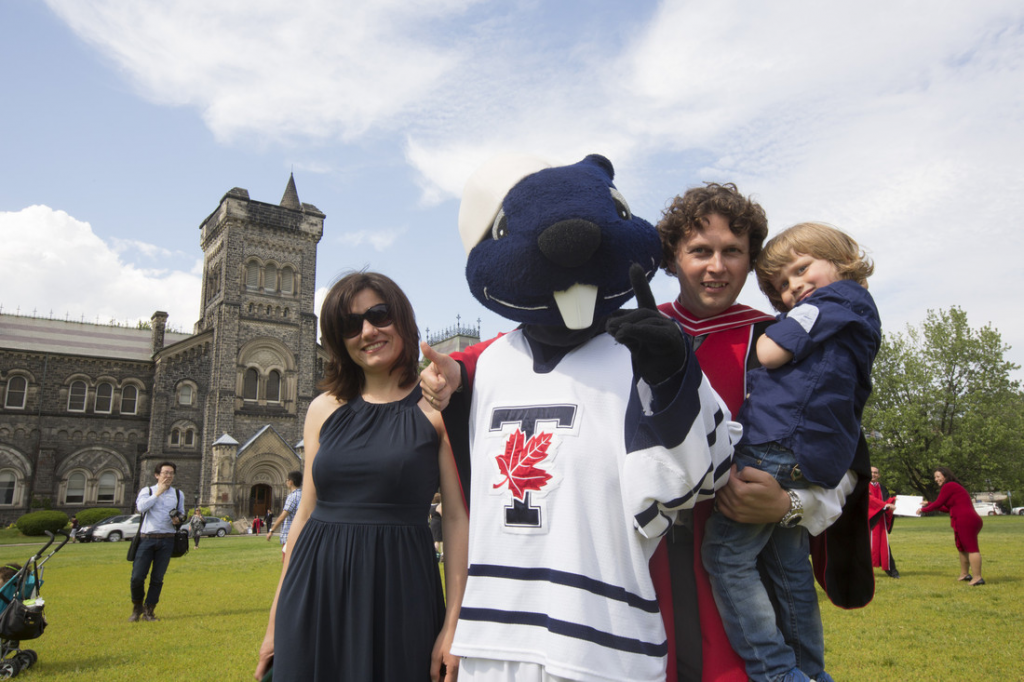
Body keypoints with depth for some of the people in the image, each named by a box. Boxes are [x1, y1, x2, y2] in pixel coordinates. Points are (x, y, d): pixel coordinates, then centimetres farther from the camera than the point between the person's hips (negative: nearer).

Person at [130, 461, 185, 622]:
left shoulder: (178, 494, 15)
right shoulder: (147, 491, 7)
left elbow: (182, 514, 23)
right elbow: (141, 507, -12)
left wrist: (178, 520, 1)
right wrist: (158, 493, -9)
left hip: (167, 540, 2)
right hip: (147, 538, -2)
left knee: (157, 579, 3)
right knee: (137, 577, -4)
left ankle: (148, 612, 15)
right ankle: (137, 608, 20)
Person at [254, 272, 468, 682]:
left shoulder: (438, 407, -4)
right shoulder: (324, 409, 8)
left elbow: (458, 517, -7)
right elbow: (306, 513, 11)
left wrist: (453, 624, -12)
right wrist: (276, 621, 11)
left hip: (399, 590, -3)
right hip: (315, 590, 4)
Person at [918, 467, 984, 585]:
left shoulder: (948, 486, -6)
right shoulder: (955, 487, 24)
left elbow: (937, 504, -6)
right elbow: (947, 508, 27)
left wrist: (923, 510, 8)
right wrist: (928, 505, 29)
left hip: (965, 521, -11)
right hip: (970, 521, 11)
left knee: (972, 549, -12)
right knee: (962, 548, 20)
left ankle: (977, 577, -14)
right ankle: (964, 574, 28)